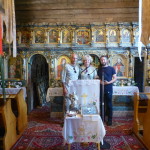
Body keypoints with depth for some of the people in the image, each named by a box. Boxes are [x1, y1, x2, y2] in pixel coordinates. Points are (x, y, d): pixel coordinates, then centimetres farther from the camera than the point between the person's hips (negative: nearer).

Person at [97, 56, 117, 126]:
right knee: (102, 104, 8)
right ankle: (102, 118, 21)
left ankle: (110, 120, 12)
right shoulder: (99, 69, 12)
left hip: (109, 89, -3)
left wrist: (109, 82, -15)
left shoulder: (111, 68, 3)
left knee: (109, 104, 2)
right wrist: (100, 81, -7)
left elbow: (115, 78, 1)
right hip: (101, 89, 3)